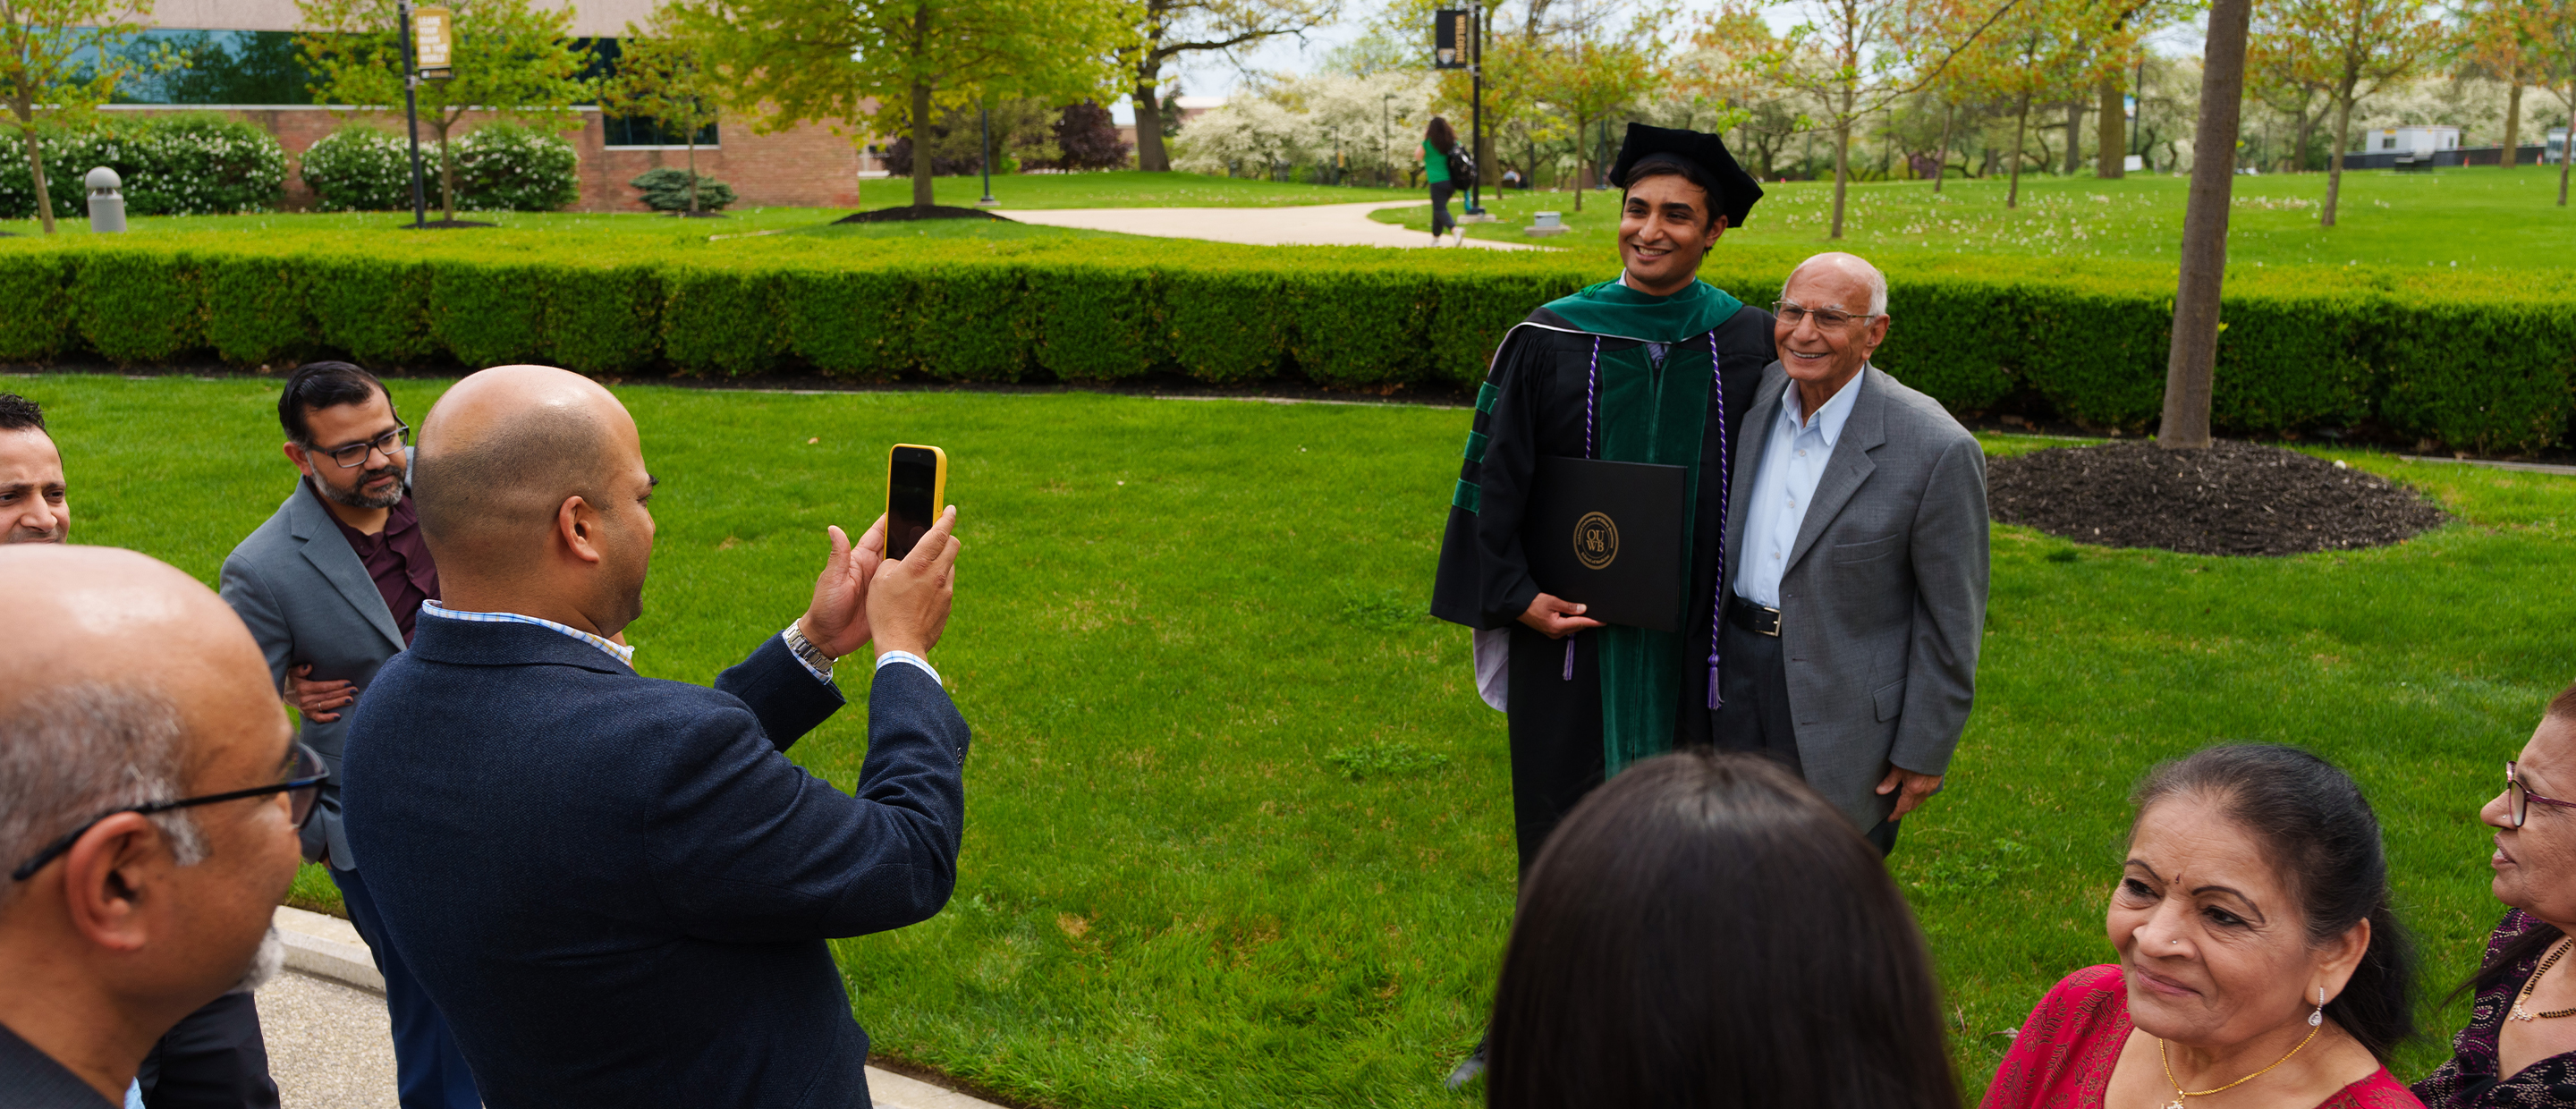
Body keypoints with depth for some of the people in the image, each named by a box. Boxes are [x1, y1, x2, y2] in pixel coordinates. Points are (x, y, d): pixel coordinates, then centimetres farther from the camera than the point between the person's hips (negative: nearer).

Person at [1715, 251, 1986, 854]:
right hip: (1738, 674, 5)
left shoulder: (1936, 450, -17)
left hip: (1845, 709, -5)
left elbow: (1952, 618, -11)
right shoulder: (1754, 397, -1)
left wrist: (1925, 753, -8)